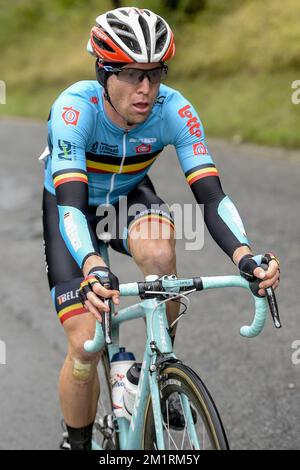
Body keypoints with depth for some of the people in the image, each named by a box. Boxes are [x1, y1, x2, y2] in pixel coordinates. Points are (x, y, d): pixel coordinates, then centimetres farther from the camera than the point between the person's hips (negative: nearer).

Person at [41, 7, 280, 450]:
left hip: (129, 196, 2)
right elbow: (70, 203, -45)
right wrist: (92, 267, -64)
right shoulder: (75, 108, -35)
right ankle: (79, 442, 11)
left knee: (159, 252, -35)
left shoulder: (174, 110, -28)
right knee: (85, 347, -15)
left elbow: (210, 195, -34)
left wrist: (243, 253, -53)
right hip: (69, 206, -2)